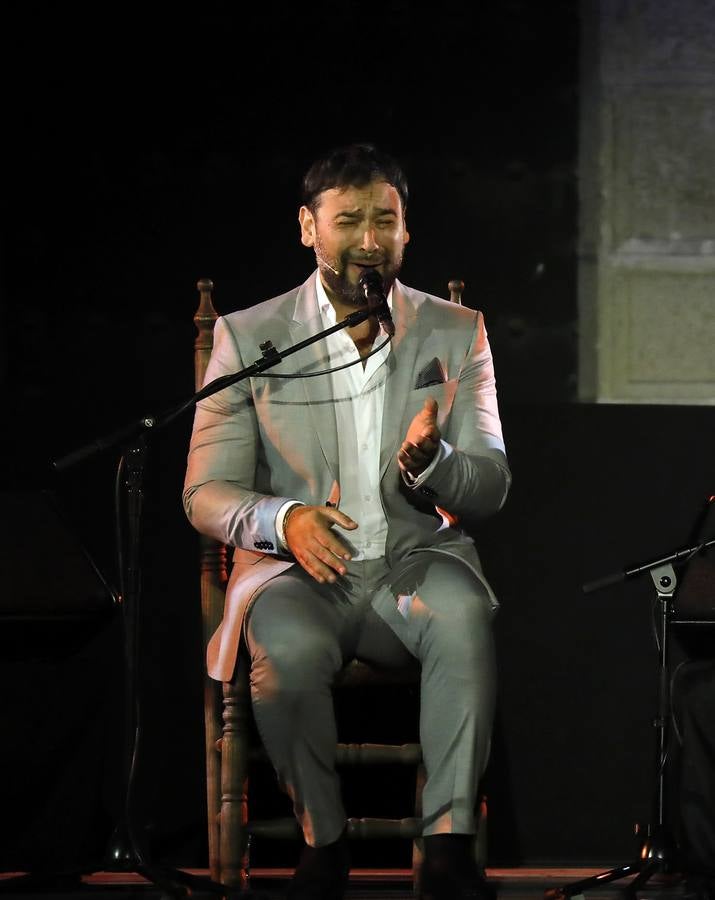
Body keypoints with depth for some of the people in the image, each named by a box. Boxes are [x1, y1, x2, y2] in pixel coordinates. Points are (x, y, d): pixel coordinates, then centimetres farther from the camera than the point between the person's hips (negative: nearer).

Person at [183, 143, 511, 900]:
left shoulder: (456, 334, 7)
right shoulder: (247, 338, 3)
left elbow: (489, 489, 4)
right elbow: (207, 495, 1)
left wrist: (429, 461, -21)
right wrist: (284, 520, -22)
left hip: (416, 561, 1)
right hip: (295, 569, -1)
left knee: (462, 616, -35)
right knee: (291, 651, -35)